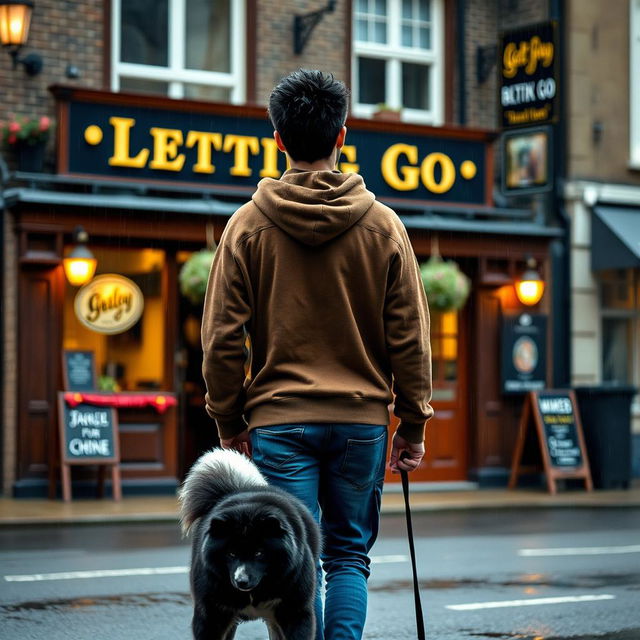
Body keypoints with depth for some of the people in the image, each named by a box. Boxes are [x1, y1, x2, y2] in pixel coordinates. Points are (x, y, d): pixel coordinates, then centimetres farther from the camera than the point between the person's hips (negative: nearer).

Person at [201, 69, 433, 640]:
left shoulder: (248, 224, -1)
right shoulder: (383, 224, 0)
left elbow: (223, 336, -2)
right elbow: (410, 336, 1)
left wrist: (229, 422, 7)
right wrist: (413, 425, 8)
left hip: (280, 421, -1)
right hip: (361, 419, 1)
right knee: (350, 556, 11)